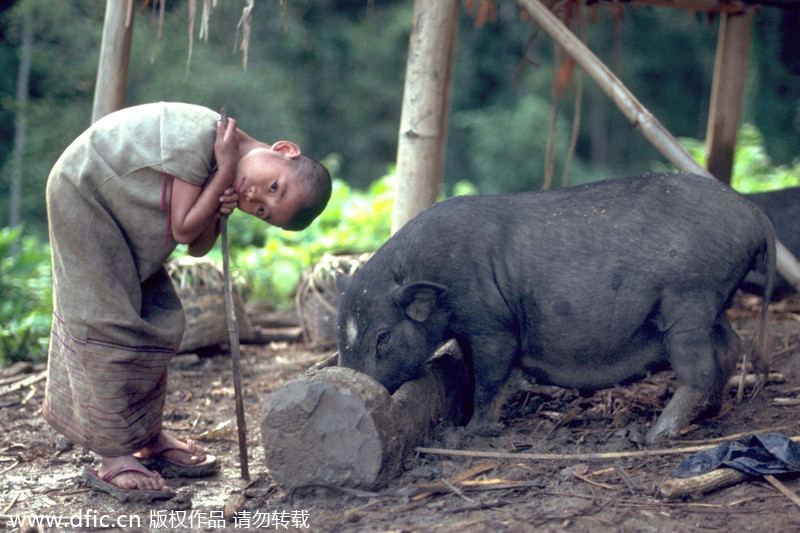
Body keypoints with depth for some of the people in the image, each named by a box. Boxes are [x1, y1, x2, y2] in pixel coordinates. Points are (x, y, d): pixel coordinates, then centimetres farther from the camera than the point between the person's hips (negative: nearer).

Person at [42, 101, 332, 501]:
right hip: (83, 195, -9)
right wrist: (226, 172, -30)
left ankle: (148, 438, 16)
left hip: (123, 220, 9)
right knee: (111, 323, -11)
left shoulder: (225, 179, -6)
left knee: (158, 319, 7)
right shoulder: (198, 138, -31)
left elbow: (198, 247, -7)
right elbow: (184, 229, -28)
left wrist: (216, 215, -25)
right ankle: (113, 458, -9)